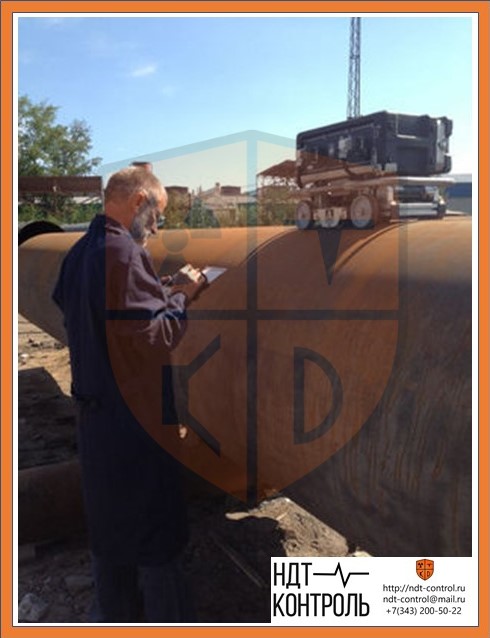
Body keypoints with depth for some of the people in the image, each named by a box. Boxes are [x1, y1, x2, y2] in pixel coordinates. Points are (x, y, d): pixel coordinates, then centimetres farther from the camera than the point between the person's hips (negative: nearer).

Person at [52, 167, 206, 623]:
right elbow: (154, 336, -23)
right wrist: (182, 296, -6)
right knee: (157, 526, 7)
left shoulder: (78, 252, 7)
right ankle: (167, 617, 24)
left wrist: (164, 294, 8)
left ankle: (114, 612, 40)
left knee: (108, 519, 22)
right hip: (134, 413, -9)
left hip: (92, 408, 9)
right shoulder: (124, 252, -20)